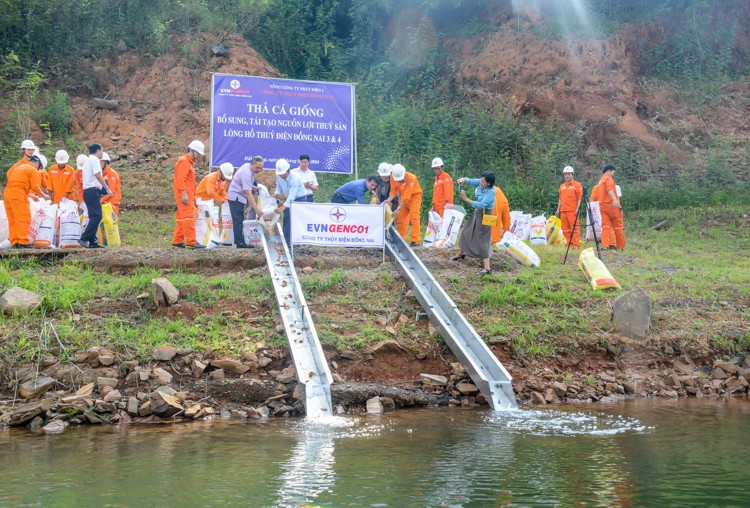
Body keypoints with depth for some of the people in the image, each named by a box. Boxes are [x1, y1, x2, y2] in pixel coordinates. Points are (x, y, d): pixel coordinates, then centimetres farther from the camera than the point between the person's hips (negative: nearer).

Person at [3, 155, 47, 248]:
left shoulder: (18, 167, 28)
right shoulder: (33, 170, 2)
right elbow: (35, 187, -5)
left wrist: (31, 195, 32)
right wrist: (44, 196, 10)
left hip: (7, 194, 8)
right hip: (18, 196, -8)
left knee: (13, 221, 9)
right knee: (23, 219, -9)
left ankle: (14, 242, 7)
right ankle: (23, 242, -16)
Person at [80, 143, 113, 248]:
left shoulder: (87, 161, 26)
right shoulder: (95, 160, -5)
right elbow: (98, 175, -16)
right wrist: (108, 189, -18)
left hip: (87, 191, 10)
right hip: (93, 191, -10)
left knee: (94, 217, 9)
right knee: (97, 216, -16)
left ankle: (92, 242, 5)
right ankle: (84, 238, -22)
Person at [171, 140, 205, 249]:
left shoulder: (190, 163, 23)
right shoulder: (184, 161, -8)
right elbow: (180, 179, -18)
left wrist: (193, 196, 23)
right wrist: (184, 194, -24)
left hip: (188, 195, 10)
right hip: (184, 195, -10)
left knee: (181, 218, 10)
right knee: (188, 217, -14)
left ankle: (177, 241, 12)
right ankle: (191, 241, -19)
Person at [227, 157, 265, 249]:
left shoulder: (248, 167, 2)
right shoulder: (246, 173, -27)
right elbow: (248, 193, -33)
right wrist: (256, 209, -36)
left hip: (239, 197, 10)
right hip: (236, 197, -10)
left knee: (239, 220, 7)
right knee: (238, 220, -13)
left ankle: (239, 242, 7)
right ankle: (239, 243, -17)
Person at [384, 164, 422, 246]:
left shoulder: (411, 178, -30)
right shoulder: (393, 178, -13)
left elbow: (406, 196, -33)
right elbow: (394, 191, -11)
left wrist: (398, 209, -37)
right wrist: (389, 199, -32)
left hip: (414, 197, -6)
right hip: (404, 198, 6)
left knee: (414, 218, -15)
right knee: (400, 219, 2)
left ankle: (415, 241, -18)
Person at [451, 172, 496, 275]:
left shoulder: (490, 192, -29)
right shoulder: (480, 183, -8)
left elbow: (481, 205, -34)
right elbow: (470, 181, -2)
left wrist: (466, 199, -35)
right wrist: (463, 180, -26)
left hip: (484, 216, -9)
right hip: (477, 213, 9)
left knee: (482, 240, -10)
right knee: (466, 232, 23)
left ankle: (487, 267, -10)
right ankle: (461, 253, 47)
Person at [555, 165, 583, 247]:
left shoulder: (577, 185, 1)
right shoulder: (562, 186, 18)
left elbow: (579, 198, -4)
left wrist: (577, 209, -12)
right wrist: (558, 209, 16)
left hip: (572, 211, -6)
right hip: (563, 210, 6)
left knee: (574, 228, -8)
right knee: (565, 229, 6)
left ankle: (576, 244, -8)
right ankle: (569, 243, 13)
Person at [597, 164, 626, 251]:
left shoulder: (601, 181, 23)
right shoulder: (608, 178, -4)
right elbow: (610, 189, -22)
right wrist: (615, 199, -37)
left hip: (602, 206, 7)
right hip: (611, 204, -7)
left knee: (605, 226, -2)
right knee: (618, 226, 2)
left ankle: (604, 245, -16)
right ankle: (620, 247, 6)